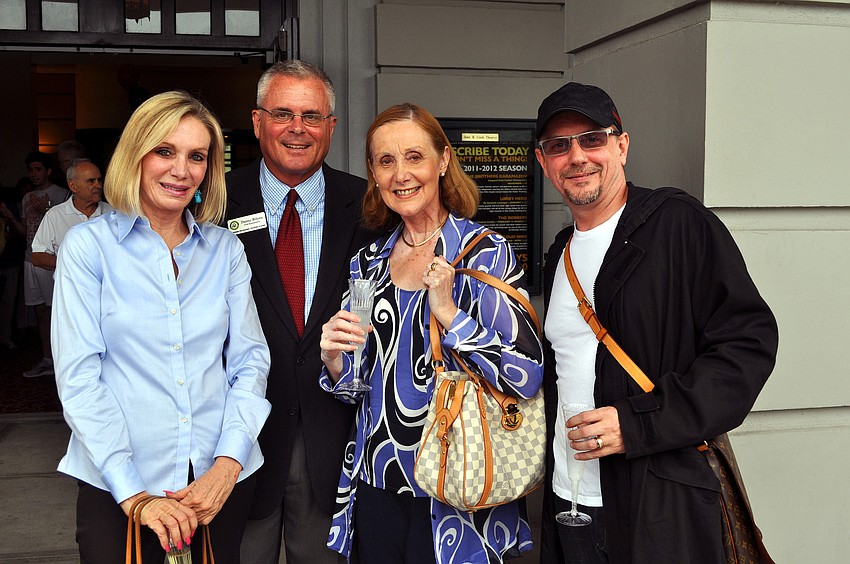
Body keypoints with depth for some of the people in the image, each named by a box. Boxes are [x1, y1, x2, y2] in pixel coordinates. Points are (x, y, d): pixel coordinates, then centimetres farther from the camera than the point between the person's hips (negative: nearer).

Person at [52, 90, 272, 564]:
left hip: (222, 480, 3)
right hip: (118, 488, -2)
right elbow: (78, 377, -8)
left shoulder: (226, 249, 5)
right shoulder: (88, 245, -3)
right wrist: (132, 494, -14)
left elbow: (250, 359, 3)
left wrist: (228, 464, -11)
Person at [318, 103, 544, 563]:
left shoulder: (485, 253, -9)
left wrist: (449, 313, -23)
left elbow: (528, 376, -16)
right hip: (376, 485, 5)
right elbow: (356, 388, 11)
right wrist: (334, 360, -10)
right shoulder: (368, 263, 6)